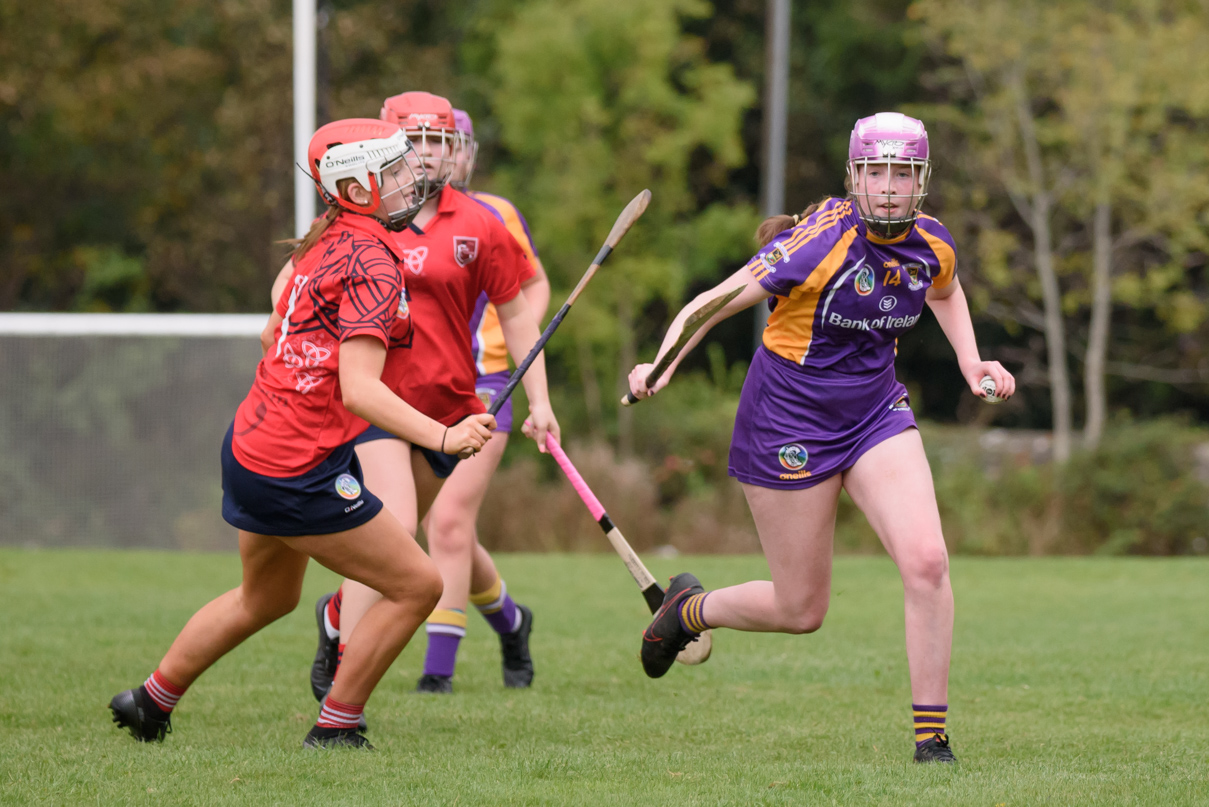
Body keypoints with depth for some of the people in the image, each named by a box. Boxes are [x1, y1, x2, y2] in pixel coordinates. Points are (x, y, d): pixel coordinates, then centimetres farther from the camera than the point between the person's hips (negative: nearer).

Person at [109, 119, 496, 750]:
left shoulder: (326, 244, 9)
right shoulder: (372, 264, -19)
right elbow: (358, 389, -27)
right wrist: (442, 437, -34)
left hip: (252, 440, 10)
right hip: (298, 470, -10)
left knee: (267, 598, 31)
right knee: (417, 584, -3)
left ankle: (151, 701, 43)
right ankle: (333, 730, 5)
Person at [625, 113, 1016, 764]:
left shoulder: (932, 246, -4)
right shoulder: (820, 240, -23)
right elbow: (718, 300, -19)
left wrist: (971, 364, 8)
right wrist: (662, 365, -32)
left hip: (875, 412, 5)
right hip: (789, 417, -5)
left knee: (927, 561, -17)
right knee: (801, 610, 3)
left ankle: (931, 735, -6)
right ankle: (689, 609, 35)